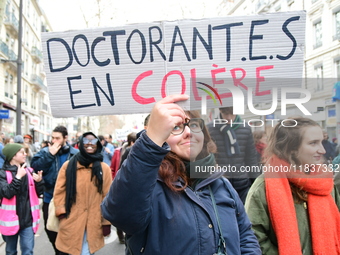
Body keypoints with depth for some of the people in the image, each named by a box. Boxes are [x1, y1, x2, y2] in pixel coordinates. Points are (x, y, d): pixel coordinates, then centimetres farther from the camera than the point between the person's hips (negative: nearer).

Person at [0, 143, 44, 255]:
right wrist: (18, 177, -22)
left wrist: (39, 181, -11)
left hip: (28, 219, 2)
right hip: (11, 219, -2)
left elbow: (38, 193, 7)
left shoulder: (29, 171, 4)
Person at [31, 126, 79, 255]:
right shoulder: (45, 152, -2)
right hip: (50, 198, 3)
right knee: (50, 229, 16)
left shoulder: (75, 154, -8)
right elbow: (34, 167, -16)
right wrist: (50, 155, -22)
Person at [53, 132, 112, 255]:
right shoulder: (68, 165, 3)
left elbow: (107, 196, 3)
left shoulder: (104, 168, 4)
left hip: (94, 223, 0)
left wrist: (107, 221, 2)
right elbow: (59, 190, 4)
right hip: (71, 221, 0)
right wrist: (61, 211, -5)